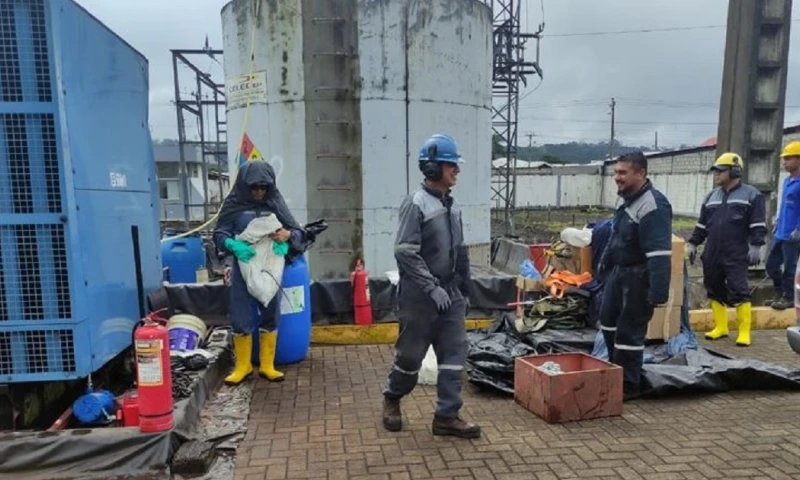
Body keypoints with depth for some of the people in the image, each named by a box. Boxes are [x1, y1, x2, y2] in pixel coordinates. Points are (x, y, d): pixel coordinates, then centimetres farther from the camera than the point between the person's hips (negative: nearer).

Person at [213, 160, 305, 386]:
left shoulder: (275, 203, 0)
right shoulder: (234, 204, -2)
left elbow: (299, 232, 0)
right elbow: (219, 235, -2)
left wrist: (288, 235, -23)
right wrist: (233, 245, -23)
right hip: (243, 270, -1)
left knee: (270, 316, 9)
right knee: (241, 319, 5)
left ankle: (267, 365, 23)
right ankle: (243, 366, 23)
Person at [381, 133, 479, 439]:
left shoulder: (452, 206, 10)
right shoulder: (416, 204, -14)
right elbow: (404, 253, -20)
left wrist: (462, 288, 15)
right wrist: (432, 288, -20)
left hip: (450, 294, 7)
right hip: (420, 297, -7)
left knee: (454, 354, 5)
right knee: (411, 354, 7)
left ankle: (447, 416, 14)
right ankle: (392, 399, 33)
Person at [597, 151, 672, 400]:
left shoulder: (653, 205, -22)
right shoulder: (628, 200, 10)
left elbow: (659, 253, -28)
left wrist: (658, 291, -31)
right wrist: (604, 267, 23)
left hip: (637, 277, -10)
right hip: (618, 272, 10)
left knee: (629, 331, -1)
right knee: (608, 321, 20)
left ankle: (627, 385, 14)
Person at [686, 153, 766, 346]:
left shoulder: (751, 194, 0)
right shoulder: (711, 196, 15)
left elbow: (758, 225, -6)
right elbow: (701, 224, 18)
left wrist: (755, 245, -14)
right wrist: (693, 243, 13)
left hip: (736, 256, -6)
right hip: (712, 255, 6)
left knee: (739, 291, -7)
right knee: (715, 291, 9)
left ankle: (744, 332, 2)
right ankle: (720, 327, 20)